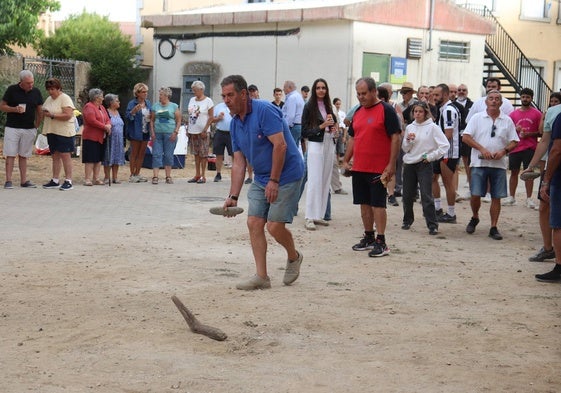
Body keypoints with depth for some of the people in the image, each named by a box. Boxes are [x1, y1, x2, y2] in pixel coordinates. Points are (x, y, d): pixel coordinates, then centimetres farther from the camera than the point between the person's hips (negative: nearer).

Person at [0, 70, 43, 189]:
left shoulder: (36, 92, 6)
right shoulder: (12, 90, -2)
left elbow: (40, 111, 13)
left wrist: (36, 126, 5)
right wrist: (15, 109, -16)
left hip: (29, 129, 3)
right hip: (12, 128, -3)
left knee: (23, 156, 8)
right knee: (10, 155, -4)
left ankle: (24, 181, 11)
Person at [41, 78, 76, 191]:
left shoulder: (65, 99, -10)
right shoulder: (49, 99, 15)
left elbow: (68, 115, -21)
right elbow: (44, 112, 27)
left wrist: (52, 115, -21)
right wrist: (44, 113, 4)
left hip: (64, 132, -8)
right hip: (52, 132, 8)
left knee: (65, 156, -7)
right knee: (55, 156, 9)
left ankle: (68, 181, -5)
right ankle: (55, 181, 12)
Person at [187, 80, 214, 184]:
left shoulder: (208, 101, -5)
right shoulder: (192, 100, 13)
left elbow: (211, 117, -9)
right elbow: (190, 115, 17)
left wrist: (205, 130, -15)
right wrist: (188, 129, 10)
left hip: (202, 131, -6)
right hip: (193, 131, 6)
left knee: (203, 154, -4)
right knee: (196, 154, 10)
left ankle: (203, 176, -1)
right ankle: (197, 175, 14)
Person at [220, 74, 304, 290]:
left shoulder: (264, 110, -18)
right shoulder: (235, 123, 8)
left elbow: (280, 145, -23)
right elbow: (238, 163, 8)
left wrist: (274, 181, -23)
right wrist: (233, 196, 1)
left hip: (286, 175, -8)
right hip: (261, 179, 8)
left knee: (275, 226, -11)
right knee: (254, 223, -1)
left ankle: (294, 257, 20)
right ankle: (261, 276, 6)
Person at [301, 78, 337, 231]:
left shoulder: (328, 106, 12)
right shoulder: (309, 107, -4)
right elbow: (304, 131, -7)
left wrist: (335, 129, 4)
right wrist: (321, 126, -16)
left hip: (329, 145, 6)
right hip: (315, 145, -6)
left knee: (325, 181, 6)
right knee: (314, 181, -9)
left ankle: (319, 215, 11)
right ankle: (310, 218, -9)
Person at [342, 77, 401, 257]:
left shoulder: (386, 110, -8)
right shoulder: (358, 112, 13)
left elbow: (396, 137, -11)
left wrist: (391, 164, -15)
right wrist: (346, 160, 15)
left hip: (378, 169, -7)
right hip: (359, 168, 7)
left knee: (377, 204, -5)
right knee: (364, 203, 12)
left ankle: (381, 242, -1)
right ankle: (369, 238, 22)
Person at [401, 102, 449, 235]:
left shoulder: (432, 127, -5)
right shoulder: (410, 127, 8)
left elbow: (445, 145, -9)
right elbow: (405, 149, 12)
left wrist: (431, 156, -10)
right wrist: (408, 140, -8)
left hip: (424, 165, -5)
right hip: (409, 164, 5)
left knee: (426, 196, -10)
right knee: (407, 195, 11)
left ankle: (432, 225, -7)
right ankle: (407, 220, 29)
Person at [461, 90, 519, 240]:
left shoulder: (507, 121, 7)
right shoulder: (477, 118, 3)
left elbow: (514, 142, 8)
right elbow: (466, 137, -3)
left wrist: (503, 151, -12)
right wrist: (482, 149, -14)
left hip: (499, 164, 1)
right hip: (479, 163, -1)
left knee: (496, 197, 2)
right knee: (475, 195, -4)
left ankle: (493, 228, 10)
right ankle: (475, 218, 23)